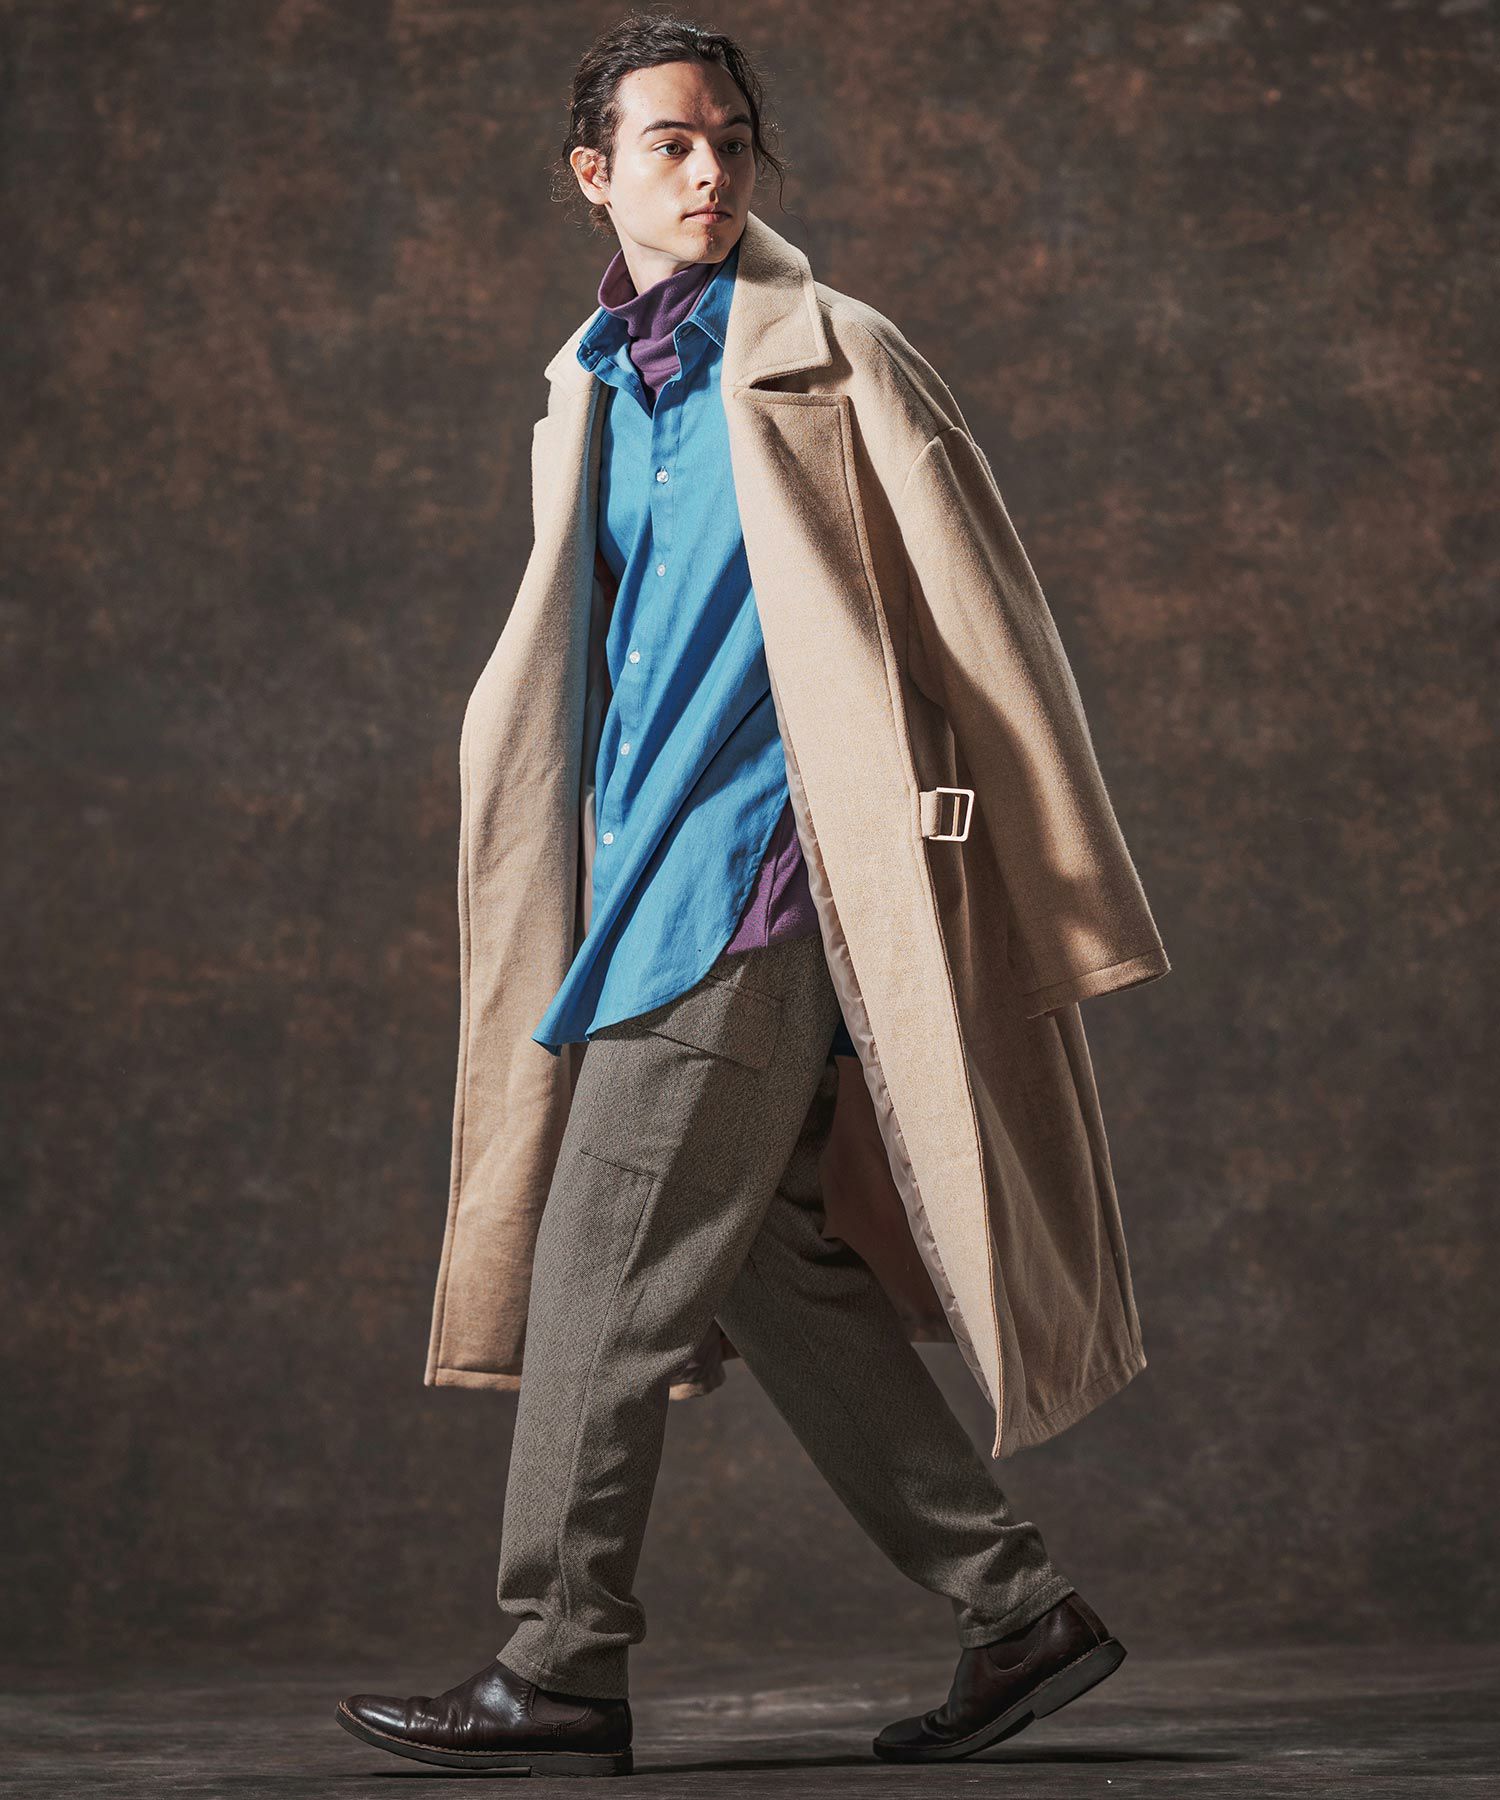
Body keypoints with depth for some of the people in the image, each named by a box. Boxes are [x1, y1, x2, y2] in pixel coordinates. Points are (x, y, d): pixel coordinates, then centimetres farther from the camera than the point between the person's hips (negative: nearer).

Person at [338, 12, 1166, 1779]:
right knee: (779, 1264, 8)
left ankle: (561, 1666, 1)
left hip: (754, 872, -8)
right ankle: (1013, 1606, 14)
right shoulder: (606, 389, 17)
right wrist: (603, 861, 21)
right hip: (659, 878, 8)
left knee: (610, 1264, -6)